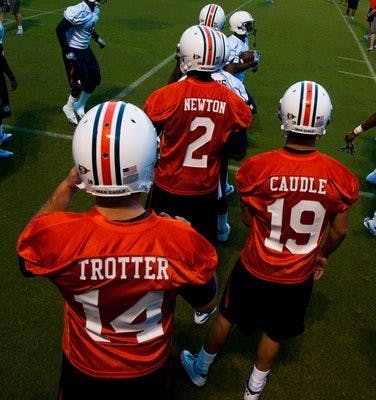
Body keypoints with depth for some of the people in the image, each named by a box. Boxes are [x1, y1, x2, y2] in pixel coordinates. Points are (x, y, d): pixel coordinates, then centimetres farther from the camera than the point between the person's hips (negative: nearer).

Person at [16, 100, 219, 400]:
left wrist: (65, 189, -6)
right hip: (151, 366, 1)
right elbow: (206, 302, -12)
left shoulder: (57, 236, -35)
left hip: (86, 368, 0)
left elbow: (29, 250, -7)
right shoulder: (181, 239, -33)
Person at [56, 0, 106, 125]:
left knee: (94, 79, 11)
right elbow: (60, 29, -23)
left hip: (86, 49, 9)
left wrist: (97, 38, 9)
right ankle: (69, 108, 25)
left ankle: (79, 106, 31)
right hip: (74, 51, -8)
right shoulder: (79, 11, -26)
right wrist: (67, 51, -22)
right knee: (79, 84, -2)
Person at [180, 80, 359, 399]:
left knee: (227, 316, 25)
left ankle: (200, 369, 50)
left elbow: (247, 219, -9)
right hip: (298, 276, 1)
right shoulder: (340, 178, -20)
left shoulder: (256, 168, -25)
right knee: (274, 332, 26)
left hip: (255, 267, -1)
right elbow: (339, 231, -5)